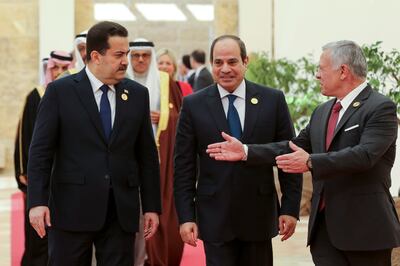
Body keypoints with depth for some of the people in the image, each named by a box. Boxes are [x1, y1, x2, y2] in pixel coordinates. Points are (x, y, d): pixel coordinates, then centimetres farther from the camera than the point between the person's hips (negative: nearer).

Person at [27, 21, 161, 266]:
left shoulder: (138, 94, 8)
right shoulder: (60, 91, -1)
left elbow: (147, 154, 10)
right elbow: (41, 151, -3)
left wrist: (152, 207, 7)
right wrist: (37, 201, -11)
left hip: (122, 211, 3)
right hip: (72, 208, -2)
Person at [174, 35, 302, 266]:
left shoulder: (273, 100, 1)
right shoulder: (194, 105, 0)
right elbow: (184, 166, 1)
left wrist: (291, 208, 0)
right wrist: (186, 217, -3)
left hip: (259, 215, 1)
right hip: (215, 218, -1)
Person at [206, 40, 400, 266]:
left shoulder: (381, 108, -10)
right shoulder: (322, 112, 16)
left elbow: (365, 154, -22)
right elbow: (294, 148, 17)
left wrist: (311, 162, -26)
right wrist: (245, 152, 9)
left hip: (364, 226, -6)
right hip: (323, 226, 7)